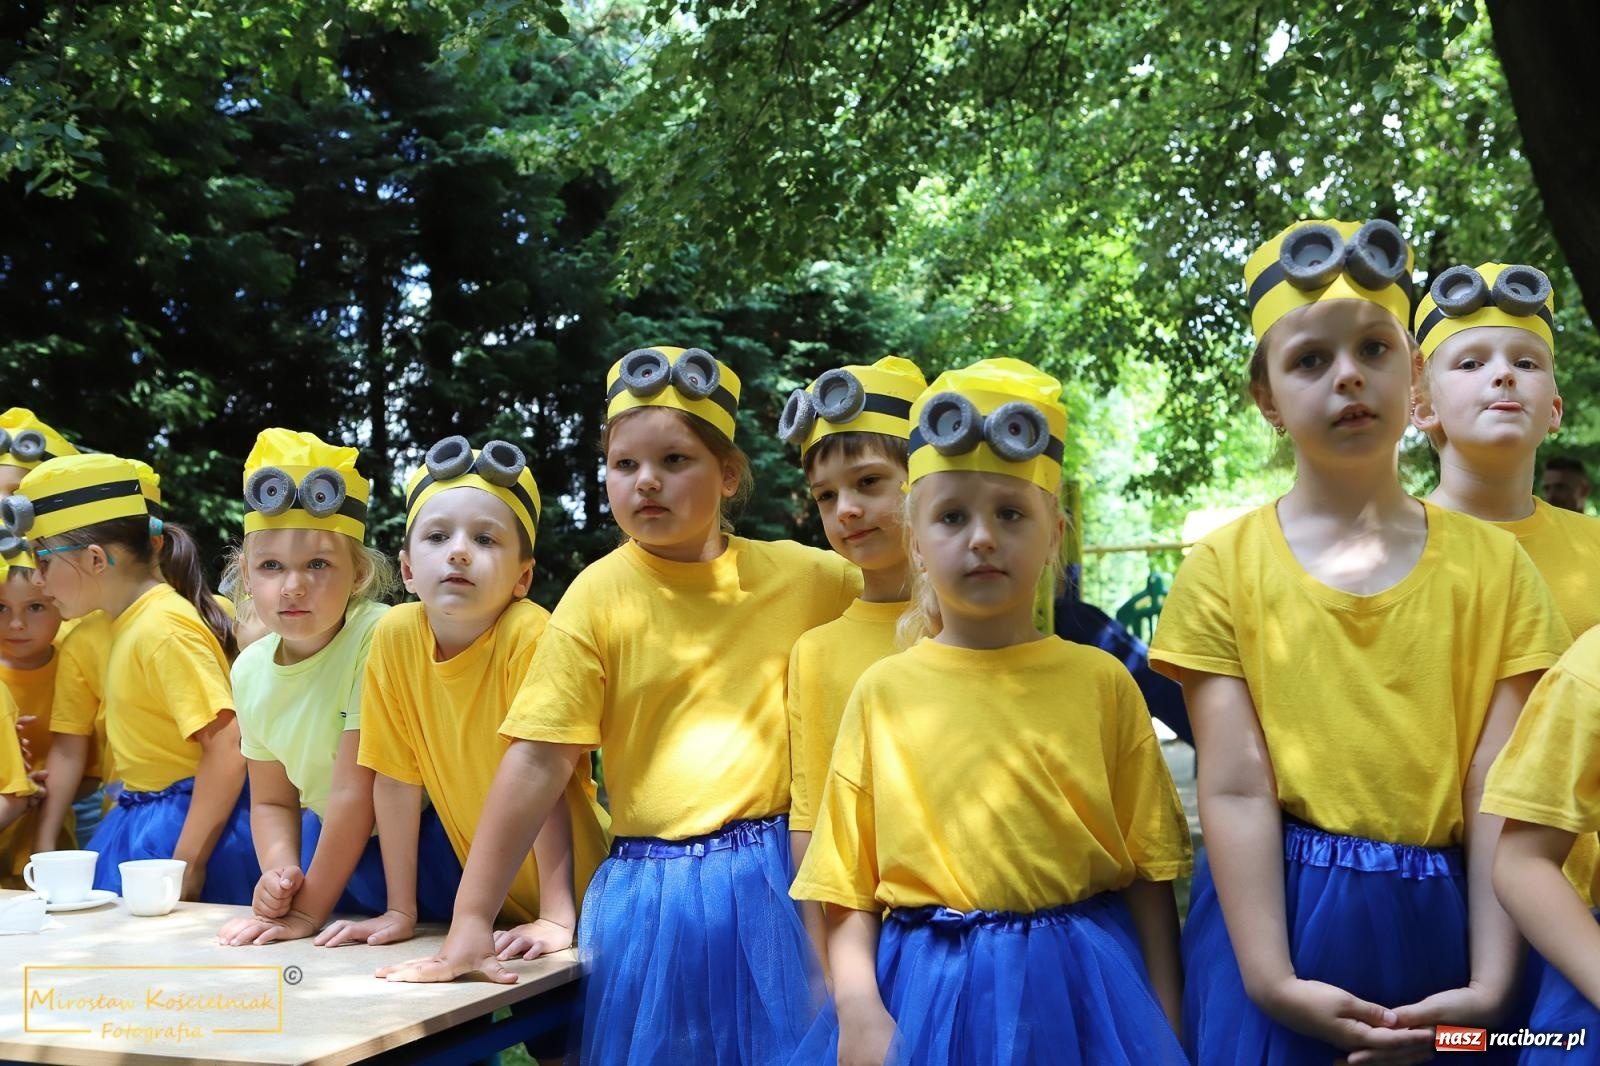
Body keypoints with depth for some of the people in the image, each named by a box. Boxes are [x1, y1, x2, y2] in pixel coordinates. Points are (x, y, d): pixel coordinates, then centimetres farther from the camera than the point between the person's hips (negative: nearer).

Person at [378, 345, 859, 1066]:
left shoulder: (802, 576, 0)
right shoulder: (601, 594, -6)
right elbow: (537, 760, -10)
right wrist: (471, 919, -14)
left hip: (772, 878, 2)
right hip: (652, 892, -1)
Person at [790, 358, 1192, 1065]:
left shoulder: (1100, 682, 1)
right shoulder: (883, 691, 1)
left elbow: (1148, 873, 2)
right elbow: (846, 889, 0)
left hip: (1076, 991, 0)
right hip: (924, 997, 0)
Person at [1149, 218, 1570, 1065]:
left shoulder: (1492, 565, 2)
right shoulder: (1227, 567, -2)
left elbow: (1498, 793, -3)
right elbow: (1234, 787, -8)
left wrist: (1493, 983, -10)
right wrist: (1271, 981, -15)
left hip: (1440, 925, 2)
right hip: (1279, 915, -1)